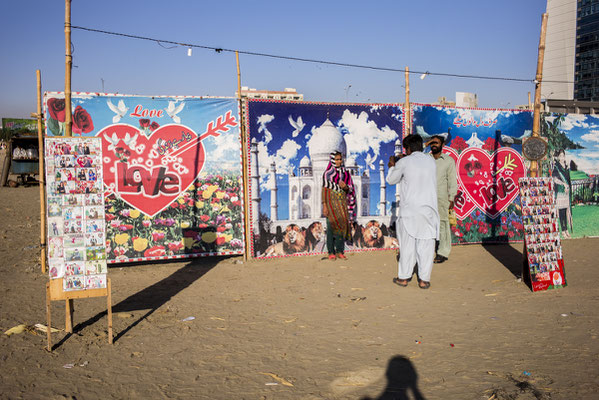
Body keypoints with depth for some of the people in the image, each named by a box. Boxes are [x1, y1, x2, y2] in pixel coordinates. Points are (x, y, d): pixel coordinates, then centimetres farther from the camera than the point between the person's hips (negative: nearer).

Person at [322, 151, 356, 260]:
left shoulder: (345, 173, 13)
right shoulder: (327, 173, 2)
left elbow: (350, 189, 14)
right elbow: (324, 189, -2)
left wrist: (345, 187, -10)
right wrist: (324, 205, -10)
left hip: (342, 202, 4)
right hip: (331, 201, -3)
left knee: (342, 225, -4)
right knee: (332, 225, -12)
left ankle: (339, 251, 2)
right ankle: (331, 252, -9)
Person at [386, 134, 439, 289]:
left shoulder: (404, 162, -5)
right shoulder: (431, 161, 6)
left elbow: (391, 180, 8)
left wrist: (392, 165, 26)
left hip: (409, 209, -2)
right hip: (428, 208, 2)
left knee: (407, 243, 7)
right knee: (426, 244, 5)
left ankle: (403, 277, 15)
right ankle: (424, 279, 7)